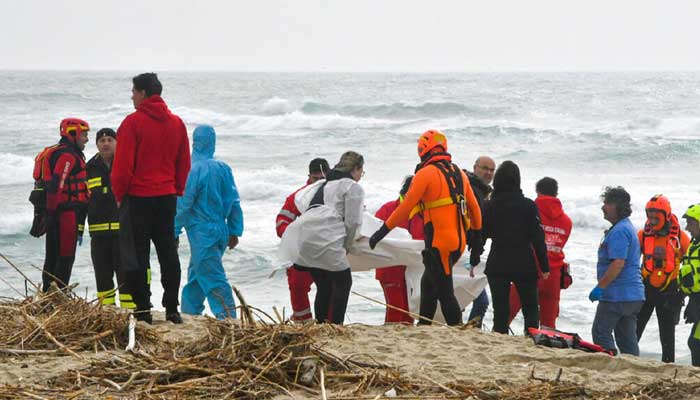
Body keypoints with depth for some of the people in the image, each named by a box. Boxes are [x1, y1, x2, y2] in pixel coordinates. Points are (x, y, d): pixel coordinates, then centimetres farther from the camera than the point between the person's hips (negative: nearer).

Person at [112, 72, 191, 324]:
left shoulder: (133, 122, -11)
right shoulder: (177, 123, 8)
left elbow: (123, 164, -11)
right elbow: (184, 164, 11)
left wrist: (119, 194, 0)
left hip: (138, 197, -5)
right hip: (167, 197, 5)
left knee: (137, 255, 1)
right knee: (168, 253, 10)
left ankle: (142, 310, 0)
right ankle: (172, 309, 10)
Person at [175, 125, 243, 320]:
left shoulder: (194, 170, -14)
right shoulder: (223, 168, 5)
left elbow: (183, 205, -13)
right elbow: (234, 202, 8)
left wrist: (173, 233, -4)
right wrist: (234, 231, 15)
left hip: (201, 233, -7)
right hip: (220, 231, 7)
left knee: (213, 279, -8)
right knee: (195, 276, 19)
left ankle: (228, 318, -14)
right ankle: (189, 314, 25)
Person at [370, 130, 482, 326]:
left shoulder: (426, 174, -8)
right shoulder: (459, 173, 13)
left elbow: (405, 208, -12)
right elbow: (474, 209, 16)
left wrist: (383, 231, -5)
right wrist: (476, 240, 24)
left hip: (439, 243, -8)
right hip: (458, 242, 8)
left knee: (444, 292, -4)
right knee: (428, 284, 20)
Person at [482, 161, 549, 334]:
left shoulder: (489, 206, -2)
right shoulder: (528, 206, -5)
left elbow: (480, 235, 3)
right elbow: (538, 238, -4)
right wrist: (544, 267, 0)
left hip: (497, 266, 1)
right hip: (524, 266, -1)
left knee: (500, 311, 5)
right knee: (531, 309, 11)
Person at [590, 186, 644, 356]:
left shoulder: (619, 231, -16)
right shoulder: (628, 227, 18)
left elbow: (618, 263, -25)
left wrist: (600, 286, -20)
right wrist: (603, 286, 24)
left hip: (617, 296, -10)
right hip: (634, 295, 10)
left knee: (600, 333, -3)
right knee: (627, 339, 11)